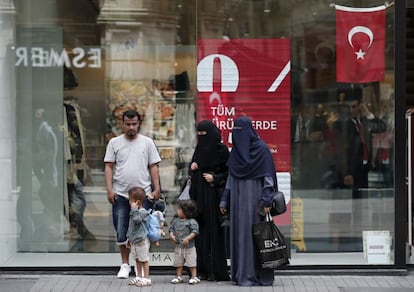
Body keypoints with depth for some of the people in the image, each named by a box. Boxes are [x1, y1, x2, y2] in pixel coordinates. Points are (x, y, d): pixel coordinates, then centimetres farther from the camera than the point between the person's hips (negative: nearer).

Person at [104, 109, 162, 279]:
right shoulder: (114, 143, 5)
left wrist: (156, 189, -3)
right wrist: (109, 189, -5)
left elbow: (153, 167, 5)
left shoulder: (147, 142, 5)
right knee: (121, 232, 4)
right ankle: (125, 264, 16)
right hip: (120, 195, 1)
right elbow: (109, 167, 4)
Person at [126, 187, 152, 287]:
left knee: (144, 260, -1)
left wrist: (134, 209, -26)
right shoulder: (135, 211, 11)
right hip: (134, 240, 9)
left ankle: (146, 279, 5)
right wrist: (129, 238, 22)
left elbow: (136, 220, -34)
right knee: (137, 260, 15)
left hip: (142, 240, -9)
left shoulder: (143, 212, -16)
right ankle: (139, 277, 24)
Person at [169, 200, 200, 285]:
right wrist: (171, 235, -7)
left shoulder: (192, 222, -10)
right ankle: (179, 277, 20)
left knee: (191, 263, -1)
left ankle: (194, 277, 6)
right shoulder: (176, 221, 7)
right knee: (178, 263, 11)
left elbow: (195, 232, -16)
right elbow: (171, 228, 13)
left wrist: (187, 238, -25)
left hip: (189, 247, -5)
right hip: (178, 247, 5)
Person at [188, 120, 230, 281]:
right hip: (199, 194, 6)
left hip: (213, 195, -6)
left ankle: (216, 270, -4)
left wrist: (215, 178, -17)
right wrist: (193, 166, 1)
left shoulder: (221, 149, -5)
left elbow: (228, 171, -4)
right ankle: (202, 269, 7)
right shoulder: (199, 148, 14)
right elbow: (193, 168, 22)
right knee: (200, 228, 3)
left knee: (213, 229, -7)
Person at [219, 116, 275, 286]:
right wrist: (224, 200, 13)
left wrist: (266, 201, -15)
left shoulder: (261, 149, -5)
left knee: (253, 233, -7)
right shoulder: (236, 150, 14)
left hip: (254, 199, -6)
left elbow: (268, 177, -8)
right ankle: (241, 274, 10)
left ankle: (255, 275, -3)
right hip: (237, 199, 6)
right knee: (239, 233, 5)